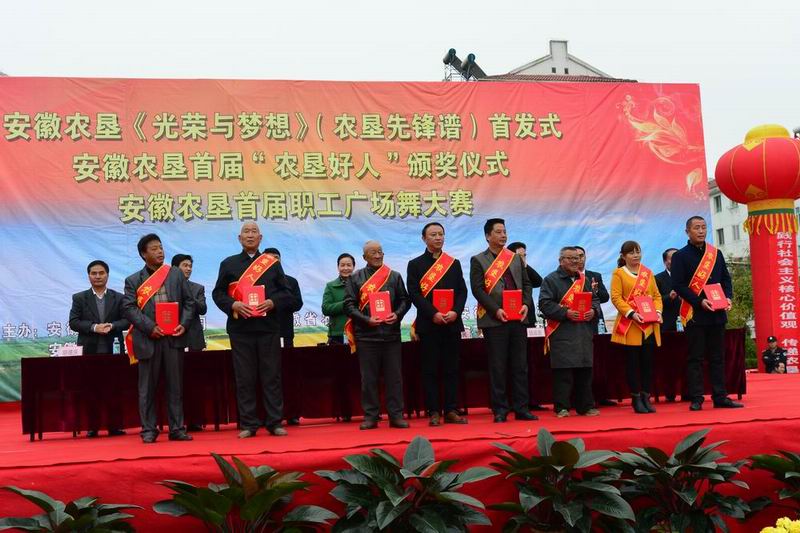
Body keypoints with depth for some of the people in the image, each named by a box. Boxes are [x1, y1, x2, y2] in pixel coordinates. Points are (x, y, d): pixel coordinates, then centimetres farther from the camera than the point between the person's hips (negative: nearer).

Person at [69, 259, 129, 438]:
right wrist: (94, 327, -14)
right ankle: (92, 426, 7)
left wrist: (112, 326, -15)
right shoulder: (79, 298, 8)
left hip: (112, 350, 0)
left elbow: (127, 320, 4)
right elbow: (73, 322, 0)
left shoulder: (118, 298, 10)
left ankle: (114, 426, 6)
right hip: (89, 350, 0)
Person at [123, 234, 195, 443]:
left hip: (174, 338, 2)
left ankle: (177, 429, 11)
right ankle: (149, 430, 10)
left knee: (175, 385, 5)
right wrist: (150, 328, -14)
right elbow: (129, 308, -3)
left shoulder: (177, 275, 12)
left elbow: (188, 302, 11)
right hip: (148, 339, -1)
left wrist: (184, 324, -5)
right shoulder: (133, 281, 6)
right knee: (148, 387, 3)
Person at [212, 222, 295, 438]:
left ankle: (275, 422, 7)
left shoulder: (272, 263, 11)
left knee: (272, 376, 2)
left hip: (268, 326, 0)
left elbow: (286, 293, 9)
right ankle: (248, 424, 7)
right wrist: (233, 305, -11)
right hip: (240, 328, 0)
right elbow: (218, 293, 7)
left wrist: (272, 303, -10)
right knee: (244, 377, 2)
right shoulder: (228, 264, 10)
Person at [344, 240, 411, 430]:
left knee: (394, 376, 2)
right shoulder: (355, 278, 7)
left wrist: (397, 314, -8)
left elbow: (404, 300, 11)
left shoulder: (394, 276, 12)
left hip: (391, 333, 1)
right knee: (368, 377, 2)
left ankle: (396, 415, 8)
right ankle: (370, 416, 9)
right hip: (366, 335, -1)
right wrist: (366, 320, -13)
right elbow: (349, 305, 1)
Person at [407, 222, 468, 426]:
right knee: (430, 370, -1)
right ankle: (433, 412, 3)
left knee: (451, 369, 4)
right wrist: (434, 314, -15)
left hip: (452, 323, 3)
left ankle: (451, 411, 8)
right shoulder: (415, 264, 4)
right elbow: (414, 294, -5)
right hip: (428, 324, -3)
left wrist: (455, 312, -9)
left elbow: (462, 291, 9)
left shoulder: (454, 263, 15)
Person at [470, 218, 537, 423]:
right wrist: (496, 310, -16)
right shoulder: (478, 260, 2)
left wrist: (526, 304, -4)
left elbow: (526, 283, 14)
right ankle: (500, 410, 5)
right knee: (498, 367, -1)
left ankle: (521, 408, 11)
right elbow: (477, 289, -6)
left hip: (518, 319, 4)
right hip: (494, 320, -4)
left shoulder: (516, 258, 16)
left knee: (520, 365, 6)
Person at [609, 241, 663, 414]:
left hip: (649, 326, 4)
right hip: (630, 326, -4)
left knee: (648, 361, 4)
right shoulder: (618, 273, 1)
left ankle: (646, 397, 12)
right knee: (632, 362, 0)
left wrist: (658, 311, -3)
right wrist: (631, 313, -19)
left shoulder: (648, 273, 15)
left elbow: (656, 295, 15)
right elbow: (616, 297, -7)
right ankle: (635, 398, 7)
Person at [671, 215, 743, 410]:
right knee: (695, 358, -2)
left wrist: (728, 298, -3)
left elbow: (726, 279, 16)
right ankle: (696, 399, 1)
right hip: (694, 314, -4)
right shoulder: (680, 256, -1)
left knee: (718, 357, 8)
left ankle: (720, 396, 13)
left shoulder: (716, 254, 13)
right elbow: (678, 285, -8)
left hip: (717, 313, 5)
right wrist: (699, 302, -17)